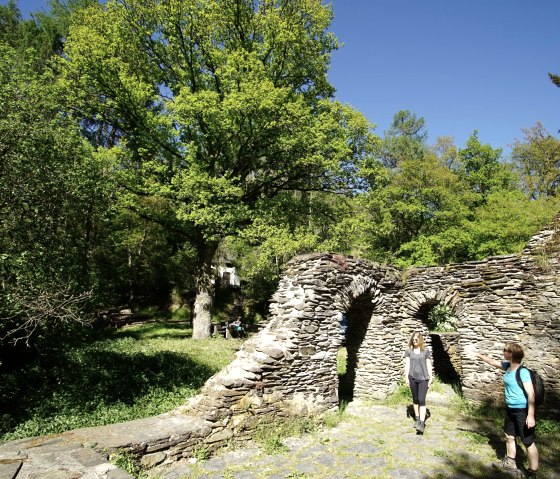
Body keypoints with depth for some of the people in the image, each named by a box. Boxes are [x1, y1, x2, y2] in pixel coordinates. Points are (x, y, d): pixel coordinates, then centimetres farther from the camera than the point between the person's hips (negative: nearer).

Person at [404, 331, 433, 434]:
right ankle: (417, 419, 29)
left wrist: (430, 378, 1)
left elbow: (428, 365, 3)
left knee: (421, 400, -9)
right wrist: (406, 377, 1)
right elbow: (407, 364, 4)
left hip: (423, 378, -2)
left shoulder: (426, 351, 0)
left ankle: (422, 424, -12)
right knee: (415, 399, 14)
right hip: (412, 378, 3)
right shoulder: (409, 351, 3)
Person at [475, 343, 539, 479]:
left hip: (523, 411, -9)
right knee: (509, 436, 22)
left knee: (528, 442, 1)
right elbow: (493, 362, 20)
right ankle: (509, 463, 40)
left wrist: (531, 416, -26)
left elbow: (531, 394, -24)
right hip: (510, 409, 9)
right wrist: (478, 355, 26)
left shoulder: (522, 372, -23)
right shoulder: (507, 366, 1)